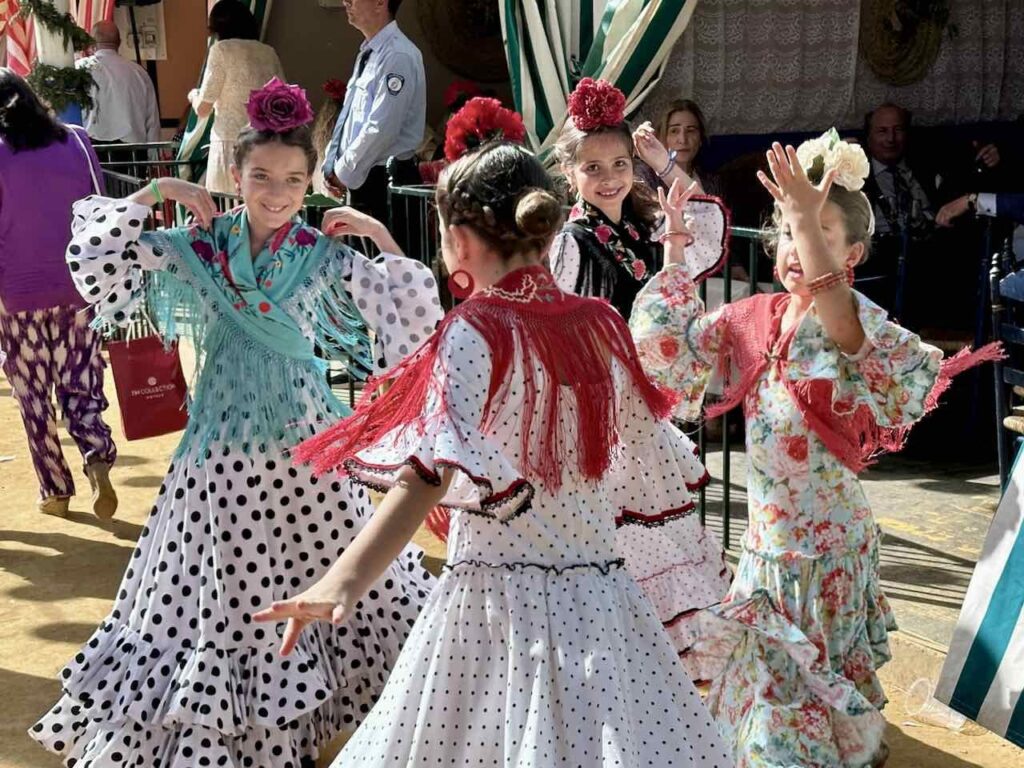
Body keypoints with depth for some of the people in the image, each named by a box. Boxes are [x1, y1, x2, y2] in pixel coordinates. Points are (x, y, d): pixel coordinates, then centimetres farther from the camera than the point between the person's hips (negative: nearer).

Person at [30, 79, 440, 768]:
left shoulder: (324, 257, -3)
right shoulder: (197, 248, 0)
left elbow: (412, 314, -8)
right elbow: (97, 262, -5)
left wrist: (380, 235, -14)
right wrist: (154, 193, -5)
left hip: (303, 441, 0)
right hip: (224, 447, 0)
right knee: (218, 590, 4)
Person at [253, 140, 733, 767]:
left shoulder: (475, 332, -10)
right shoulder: (602, 326, 5)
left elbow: (437, 467, -28)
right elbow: (654, 460, 18)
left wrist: (344, 581, -40)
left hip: (501, 604, -5)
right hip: (600, 599, 5)